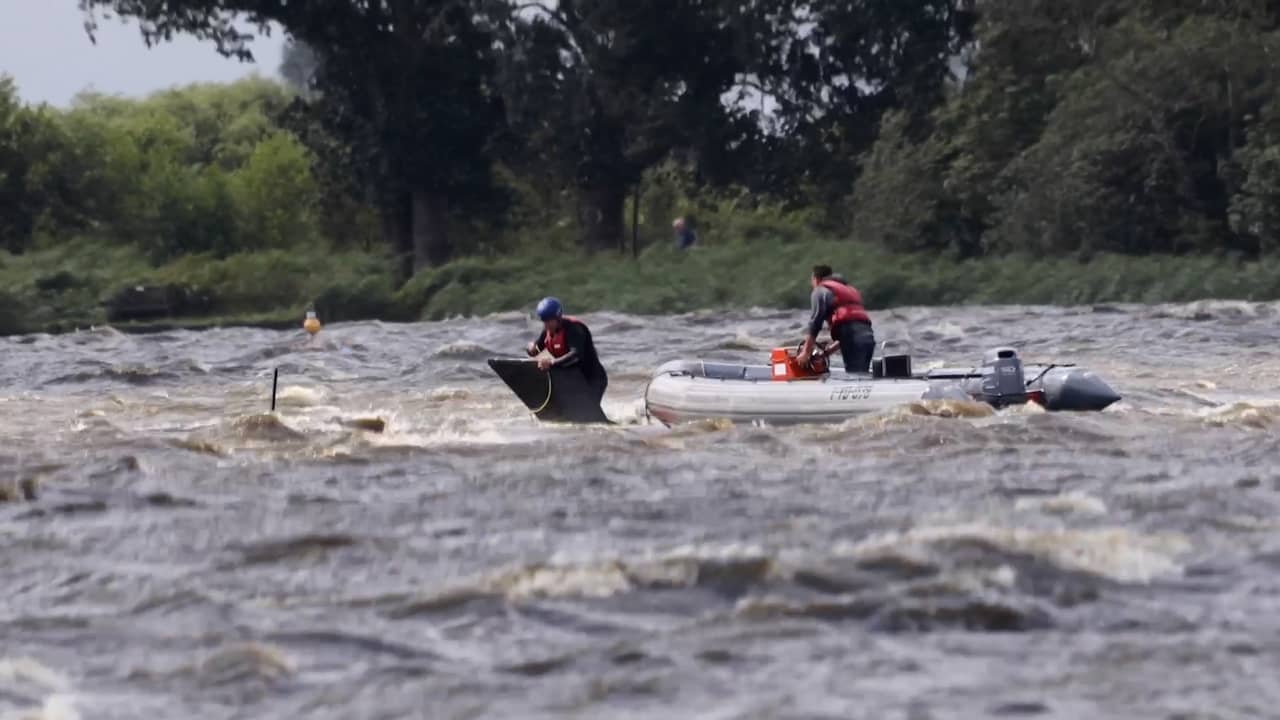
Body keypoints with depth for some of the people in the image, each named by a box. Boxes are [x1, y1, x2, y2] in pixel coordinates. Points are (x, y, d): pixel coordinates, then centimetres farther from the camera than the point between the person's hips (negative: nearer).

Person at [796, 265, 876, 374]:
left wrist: (806, 352, 5)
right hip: (867, 335, 7)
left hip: (852, 338, -7)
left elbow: (815, 323, 1)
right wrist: (832, 348, 32)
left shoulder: (820, 291, 10)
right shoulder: (850, 289, 34)